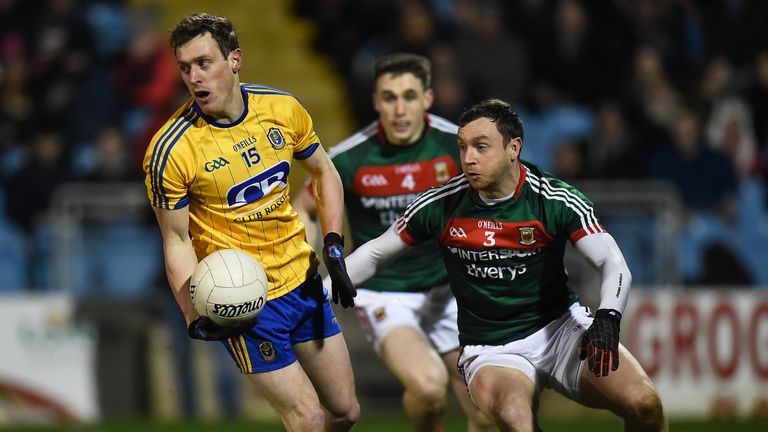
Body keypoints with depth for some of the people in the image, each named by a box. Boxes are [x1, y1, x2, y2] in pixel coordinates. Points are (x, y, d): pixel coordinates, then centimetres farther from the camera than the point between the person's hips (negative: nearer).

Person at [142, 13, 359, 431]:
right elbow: (176, 241, -10)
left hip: (303, 280, 5)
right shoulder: (171, 150, -19)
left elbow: (324, 172, 11)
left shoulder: (282, 109, -6)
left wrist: (334, 247, -1)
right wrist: (196, 318, -22)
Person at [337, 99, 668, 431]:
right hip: (490, 351, -1)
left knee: (644, 404, -23)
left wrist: (607, 319, -34)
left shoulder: (555, 200, -9)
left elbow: (614, 264, -14)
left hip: (560, 328, 1)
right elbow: (375, 254, 8)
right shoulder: (441, 205, -5)